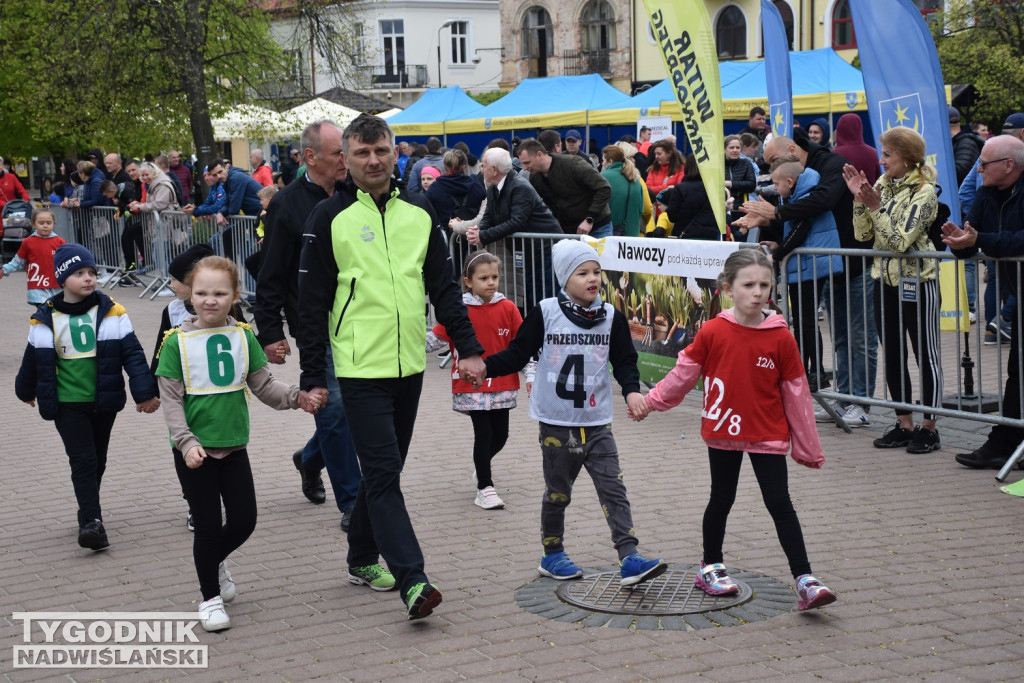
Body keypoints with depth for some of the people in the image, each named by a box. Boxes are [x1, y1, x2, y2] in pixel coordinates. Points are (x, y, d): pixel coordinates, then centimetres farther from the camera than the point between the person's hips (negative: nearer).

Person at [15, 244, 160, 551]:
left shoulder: (111, 312, -6)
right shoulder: (45, 319, -5)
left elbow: (133, 353, -7)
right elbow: (34, 359, 10)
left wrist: (145, 392, -13)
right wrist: (27, 391, 23)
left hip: (104, 401, 2)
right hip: (67, 404, -2)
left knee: (98, 460, 14)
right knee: (83, 460, -10)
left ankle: (89, 512, 32)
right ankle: (92, 521, -11)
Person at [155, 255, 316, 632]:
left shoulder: (242, 336, 2)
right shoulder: (177, 341, -8)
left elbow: (263, 385, 4)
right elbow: (171, 399, -8)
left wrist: (297, 397, -13)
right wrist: (186, 442, -19)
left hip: (234, 446, 3)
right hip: (194, 450, -3)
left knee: (244, 520, 6)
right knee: (208, 525, 3)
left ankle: (215, 562, 38)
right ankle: (211, 598, 21)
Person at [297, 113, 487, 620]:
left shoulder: (419, 212, 9)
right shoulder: (330, 217, -3)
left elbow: (444, 286, 13)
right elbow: (312, 301, -3)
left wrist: (467, 346, 5)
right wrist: (313, 377, -5)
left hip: (409, 365, 5)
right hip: (361, 368, -5)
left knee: (385, 468, 14)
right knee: (383, 473, -10)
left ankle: (363, 559, 31)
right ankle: (412, 582, -14)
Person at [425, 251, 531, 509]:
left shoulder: (507, 308, 0)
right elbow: (436, 338, -3)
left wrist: (530, 374, -2)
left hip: (502, 384, 3)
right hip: (472, 385, -3)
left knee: (500, 434, 10)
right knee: (483, 433, -4)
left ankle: (482, 465, 41)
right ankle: (485, 487, 9)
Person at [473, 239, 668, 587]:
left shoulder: (611, 317, 1)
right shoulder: (545, 313, -6)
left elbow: (625, 360, 5)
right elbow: (518, 353, 0)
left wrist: (631, 390, -13)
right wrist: (486, 367, -14)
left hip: (597, 424, 2)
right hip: (556, 424, -2)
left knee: (613, 489, -5)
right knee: (558, 492, 11)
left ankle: (630, 559, -7)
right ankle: (552, 555, 27)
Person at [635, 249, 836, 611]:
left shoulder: (781, 338, -9)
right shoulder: (713, 332, -9)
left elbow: (796, 393, -2)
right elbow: (684, 372, 4)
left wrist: (808, 448, 3)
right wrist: (651, 401, 8)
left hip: (768, 436, -1)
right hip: (723, 432, 1)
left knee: (780, 504, -4)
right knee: (722, 499, 15)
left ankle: (805, 581, -4)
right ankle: (711, 567, 33)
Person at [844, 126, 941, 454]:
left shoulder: (923, 192, -12)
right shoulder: (883, 184, 7)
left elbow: (900, 240, -20)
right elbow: (863, 234, 2)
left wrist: (876, 206, -24)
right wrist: (859, 199, -9)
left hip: (917, 280, -7)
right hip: (885, 278, 7)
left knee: (926, 354, 1)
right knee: (892, 355, 10)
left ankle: (928, 427, 8)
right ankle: (904, 424, 19)